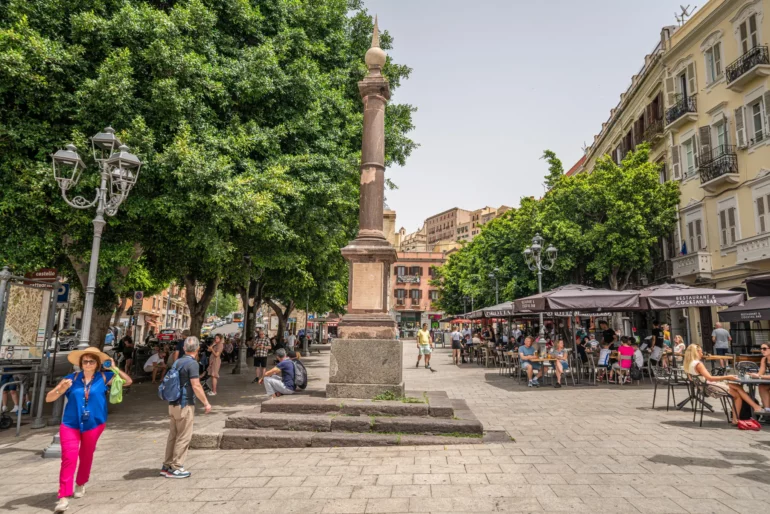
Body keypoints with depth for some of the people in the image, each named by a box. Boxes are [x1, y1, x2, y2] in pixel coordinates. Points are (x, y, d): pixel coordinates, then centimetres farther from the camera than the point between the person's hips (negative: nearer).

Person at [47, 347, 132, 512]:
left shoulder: (104, 378, -3)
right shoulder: (72, 378, -2)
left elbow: (128, 381, -4)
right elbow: (48, 398, 0)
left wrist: (114, 368, -13)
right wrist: (61, 389, -21)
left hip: (93, 424, 1)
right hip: (70, 424, -1)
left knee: (86, 456, 16)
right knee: (69, 458, -10)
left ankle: (80, 484, 40)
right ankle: (64, 497, -6)